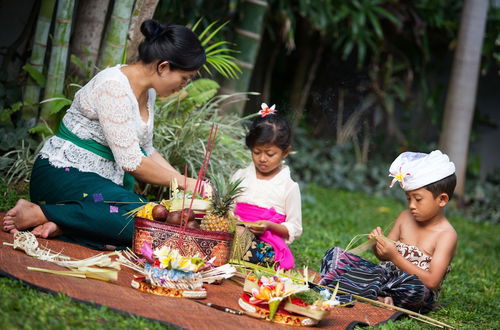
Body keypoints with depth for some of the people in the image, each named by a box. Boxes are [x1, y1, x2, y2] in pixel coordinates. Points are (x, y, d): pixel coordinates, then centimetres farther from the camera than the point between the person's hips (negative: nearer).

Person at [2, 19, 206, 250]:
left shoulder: (147, 91, 9)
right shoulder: (114, 87, -20)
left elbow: (146, 151, 19)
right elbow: (131, 163, -21)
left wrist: (182, 181, 6)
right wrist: (184, 183, -10)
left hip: (100, 180, 9)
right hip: (63, 175, -9)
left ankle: (59, 225, -16)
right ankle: (39, 213, -20)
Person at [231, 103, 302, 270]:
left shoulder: (289, 186, 4)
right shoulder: (240, 176, 15)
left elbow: (294, 229, 6)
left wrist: (269, 226, -13)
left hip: (267, 245, -2)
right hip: (235, 235, 2)